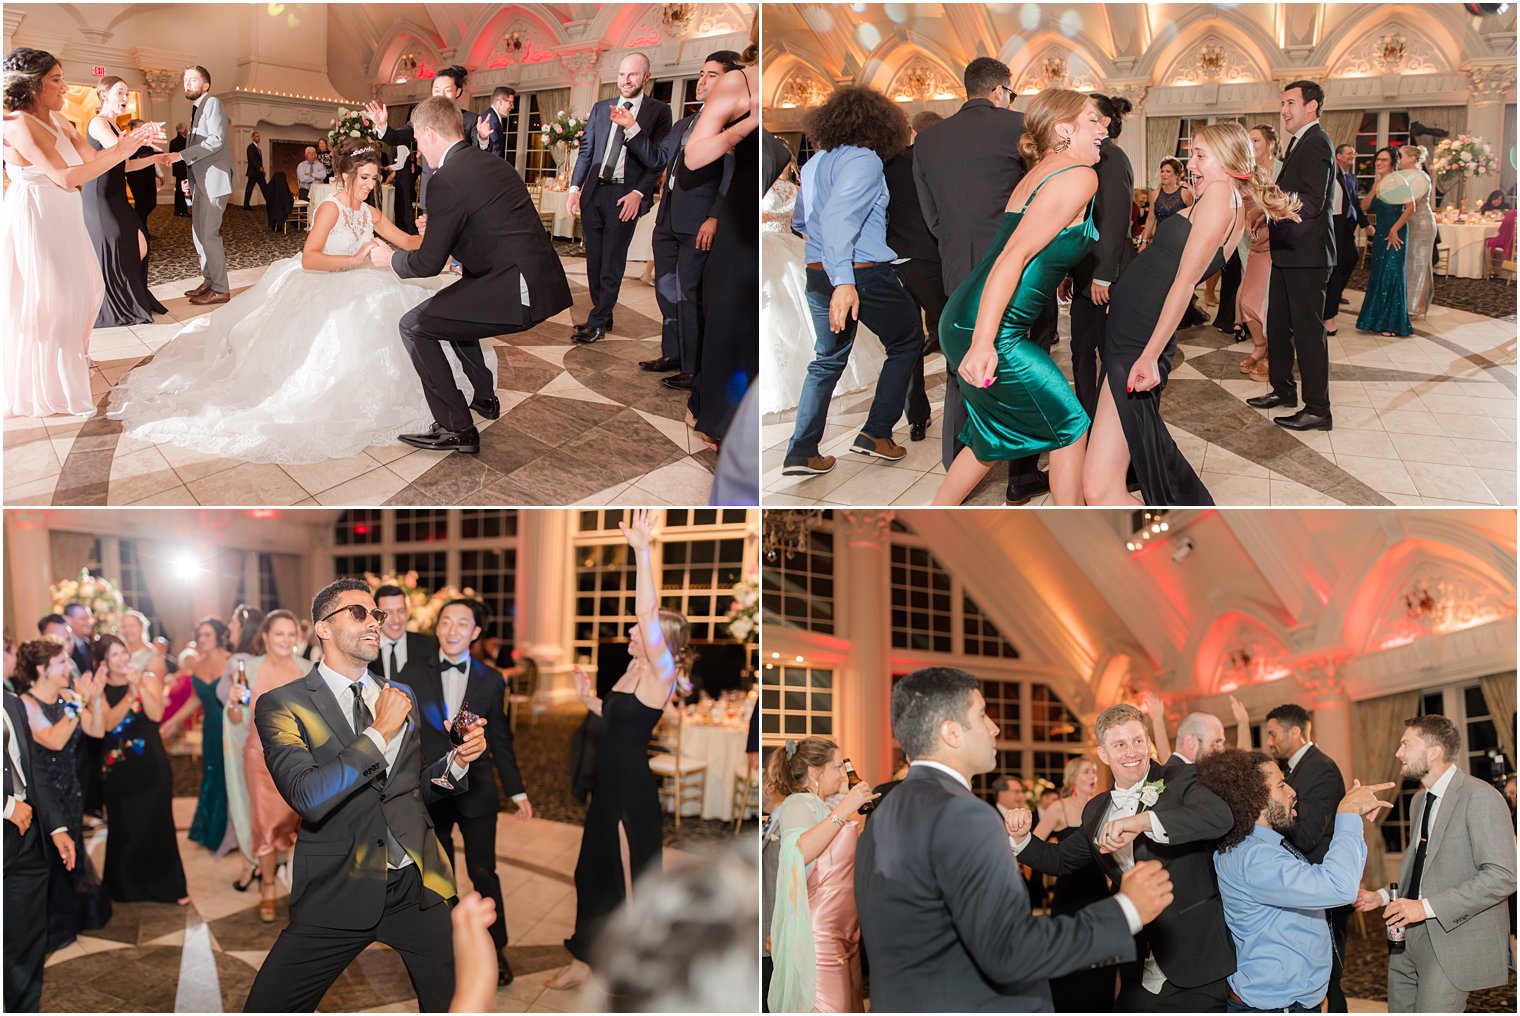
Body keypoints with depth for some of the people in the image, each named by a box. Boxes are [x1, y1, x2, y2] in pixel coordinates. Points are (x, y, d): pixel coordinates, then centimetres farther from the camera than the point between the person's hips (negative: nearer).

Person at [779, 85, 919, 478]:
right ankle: (876, 433, 12)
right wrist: (844, 282, -36)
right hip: (866, 275, -7)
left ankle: (801, 452, 11)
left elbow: (799, 222, 22)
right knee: (907, 342, 15)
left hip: (817, 276, 7)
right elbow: (838, 216, -28)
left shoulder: (814, 163, 11)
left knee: (828, 360, 18)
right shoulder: (864, 160, -14)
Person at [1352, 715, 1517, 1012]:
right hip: (1408, 942, 8)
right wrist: (1382, 896, 9)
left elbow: (1502, 876, -21)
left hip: (1454, 941, -8)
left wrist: (1427, 906, -23)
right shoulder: (1419, 799, 16)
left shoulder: (1480, 797, -13)